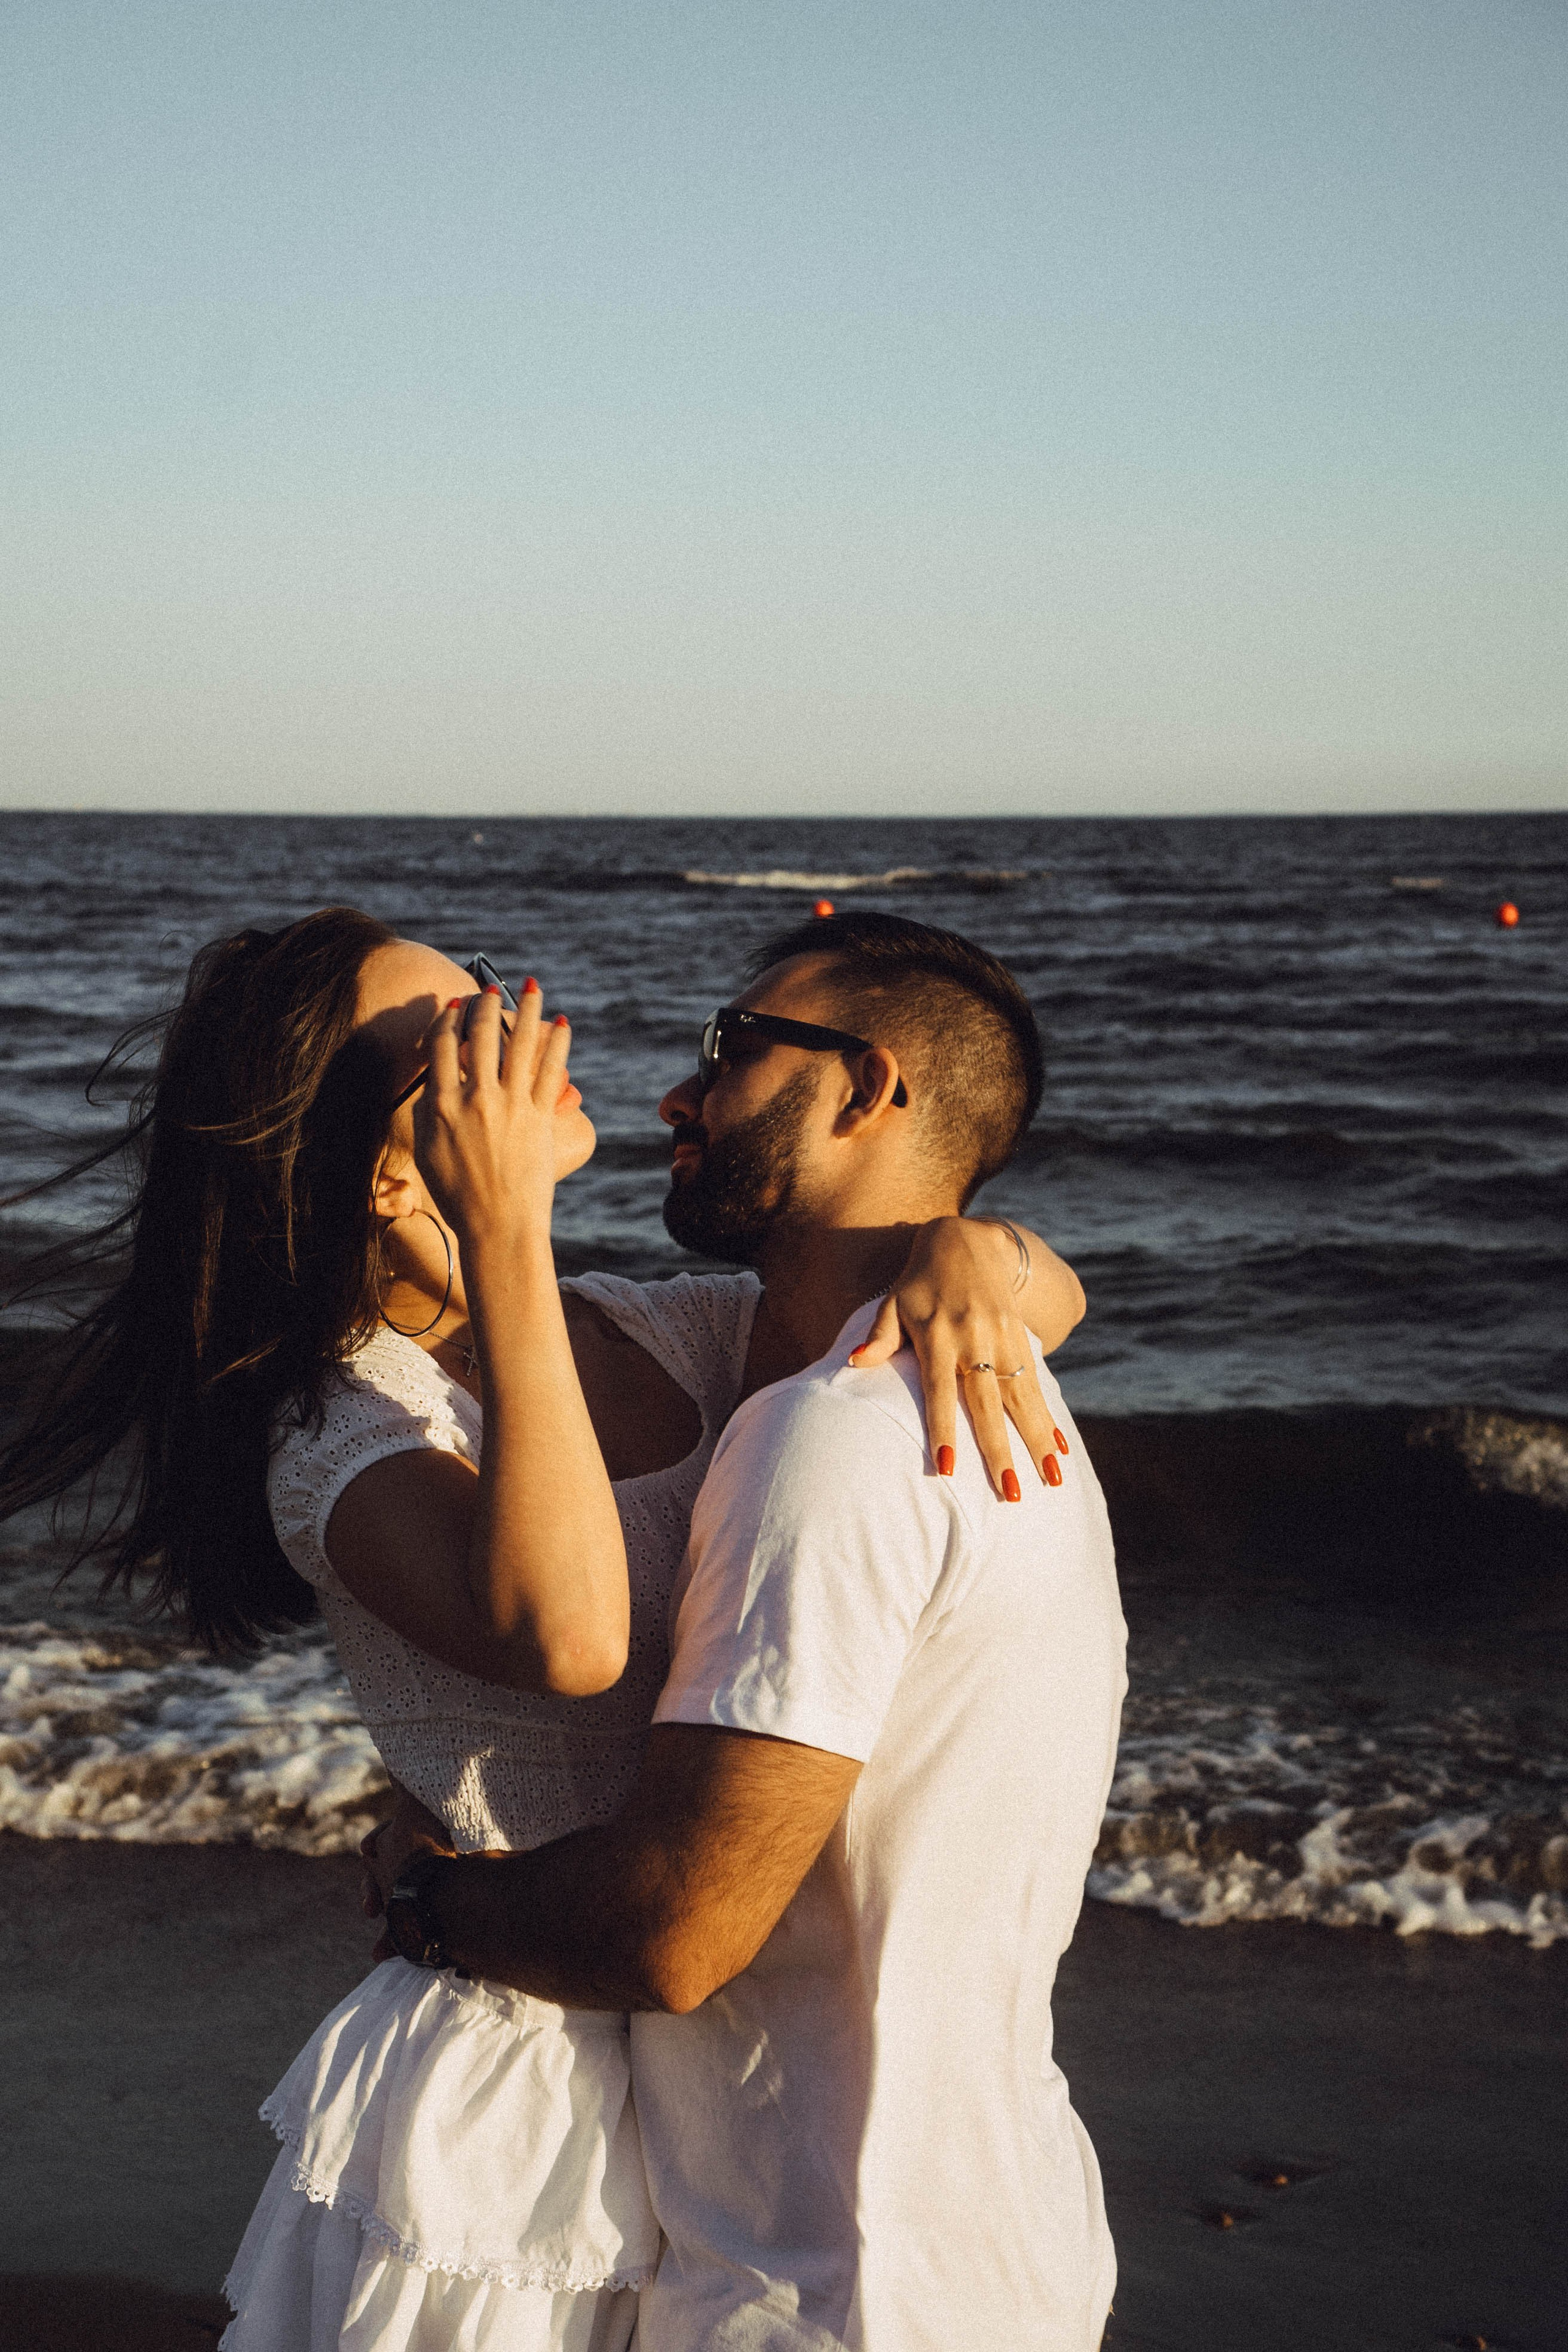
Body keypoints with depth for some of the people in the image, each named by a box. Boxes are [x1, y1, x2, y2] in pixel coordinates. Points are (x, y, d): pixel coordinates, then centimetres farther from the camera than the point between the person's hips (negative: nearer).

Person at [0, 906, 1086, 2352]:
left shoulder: (657, 1336, 1)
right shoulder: (346, 1434, -18)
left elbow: (1051, 1296, 7)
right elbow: (566, 1636, -40)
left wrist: (966, 1243, -17)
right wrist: (506, 1239, -36)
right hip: (512, 2114, -6)